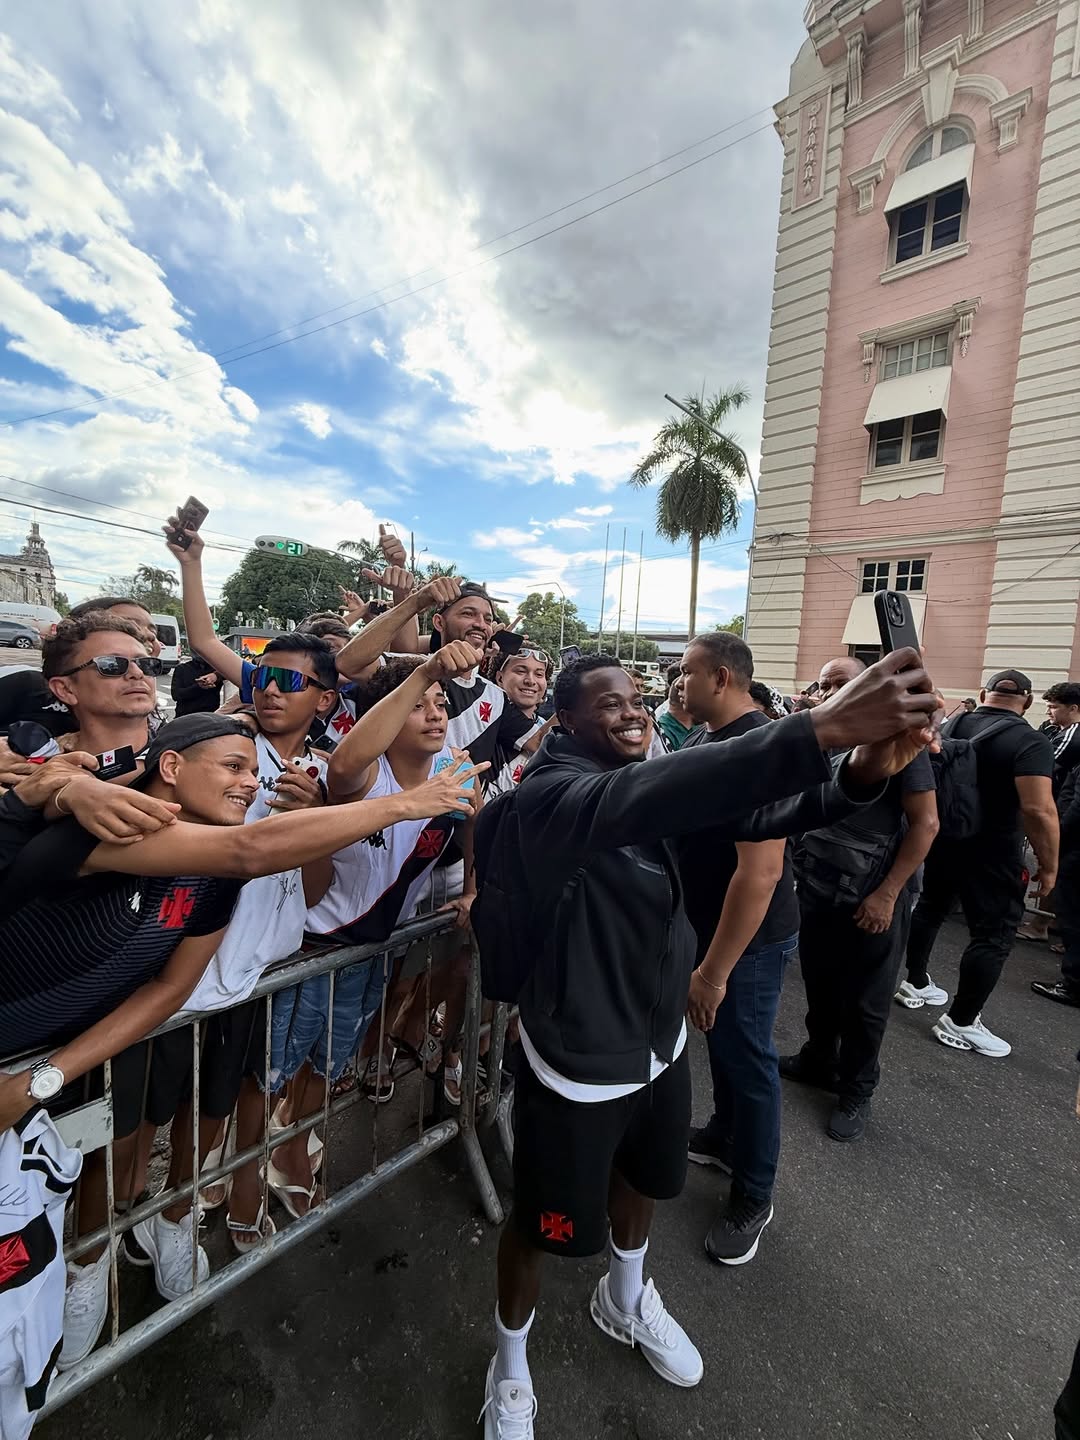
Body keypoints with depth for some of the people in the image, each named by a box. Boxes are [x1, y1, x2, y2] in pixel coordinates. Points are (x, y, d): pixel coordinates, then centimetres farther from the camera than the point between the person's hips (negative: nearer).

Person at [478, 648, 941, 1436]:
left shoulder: (645, 782, -3)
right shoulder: (549, 794, -27)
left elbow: (755, 814, -12)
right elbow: (641, 798, -48)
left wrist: (863, 770, -31)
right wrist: (826, 727, -55)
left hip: (661, 1040, 7)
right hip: (579, 1063, -7)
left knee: (640, 1182, 31)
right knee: (543, 1225, 18)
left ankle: (625, 1300, 63)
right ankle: (511, 1368, 50)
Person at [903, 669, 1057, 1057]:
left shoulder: (950, 727, 2)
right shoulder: (1030, 742, -16)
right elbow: (1039, 810, -25)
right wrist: (1049, 865, -14)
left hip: (940, 840, 6)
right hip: (992, 854, -6)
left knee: (929, 908, 22)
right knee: (994, 935, 5)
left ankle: (915, 982, 36)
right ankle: (960, 1022, 11)